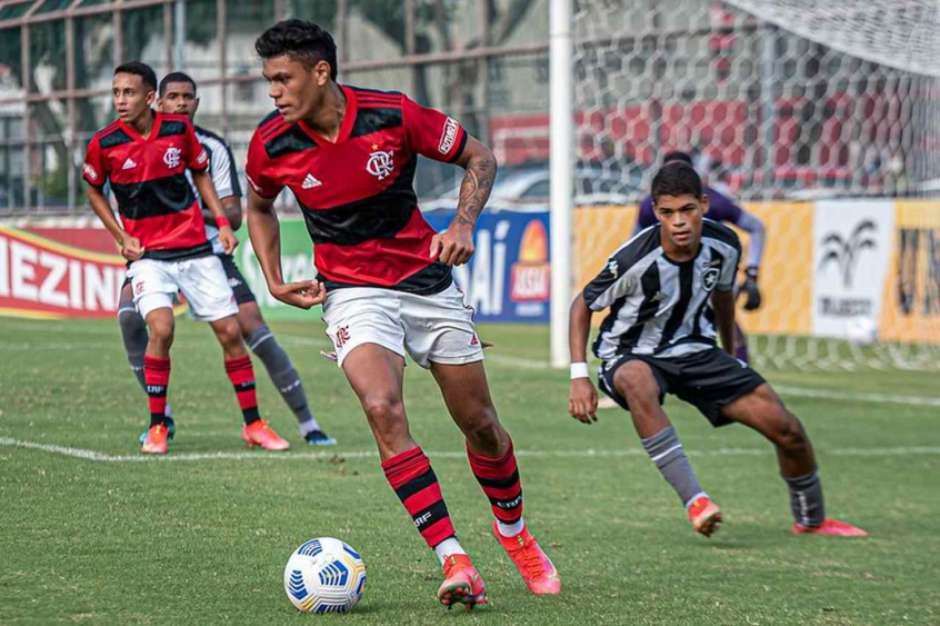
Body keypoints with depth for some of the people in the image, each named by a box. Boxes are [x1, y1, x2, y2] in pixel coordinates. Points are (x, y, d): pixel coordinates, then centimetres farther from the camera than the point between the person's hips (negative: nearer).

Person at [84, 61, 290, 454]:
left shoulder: (179, 129, -4)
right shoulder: (104, 143, -7)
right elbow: (94, 192, 10)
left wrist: (222, 223, 4)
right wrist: (121, 237, 0)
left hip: (195, 248, 2)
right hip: (147, 254, -2)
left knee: (229, 330, 0)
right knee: (161, 329, -23)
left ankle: (253, 424, 13)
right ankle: (157, 426, -9)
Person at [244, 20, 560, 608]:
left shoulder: (394, 114, -17)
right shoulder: (271, 145, -11)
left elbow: (479, 156, -3)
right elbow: (259, 207, 12)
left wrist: (463, 225, -17)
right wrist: (275, 282, 1)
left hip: (427, 281, 0)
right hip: (352, 292, 0)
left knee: (480, 422, 8)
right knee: (383, 409, -26)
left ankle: (514, 530, 37)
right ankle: (455, 562, -25)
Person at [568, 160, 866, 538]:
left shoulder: (723, 246, -11)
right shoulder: (635, 260, -26)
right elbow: (583, 305, -11)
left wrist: (730, 355, 24)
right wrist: (579, 376, -19)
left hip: (695, 351, 5)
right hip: (632, 357, -4)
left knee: (787, 429, -6)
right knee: (638, 380, -44)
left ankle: (811, 519, 23)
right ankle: (694, 500, -42)